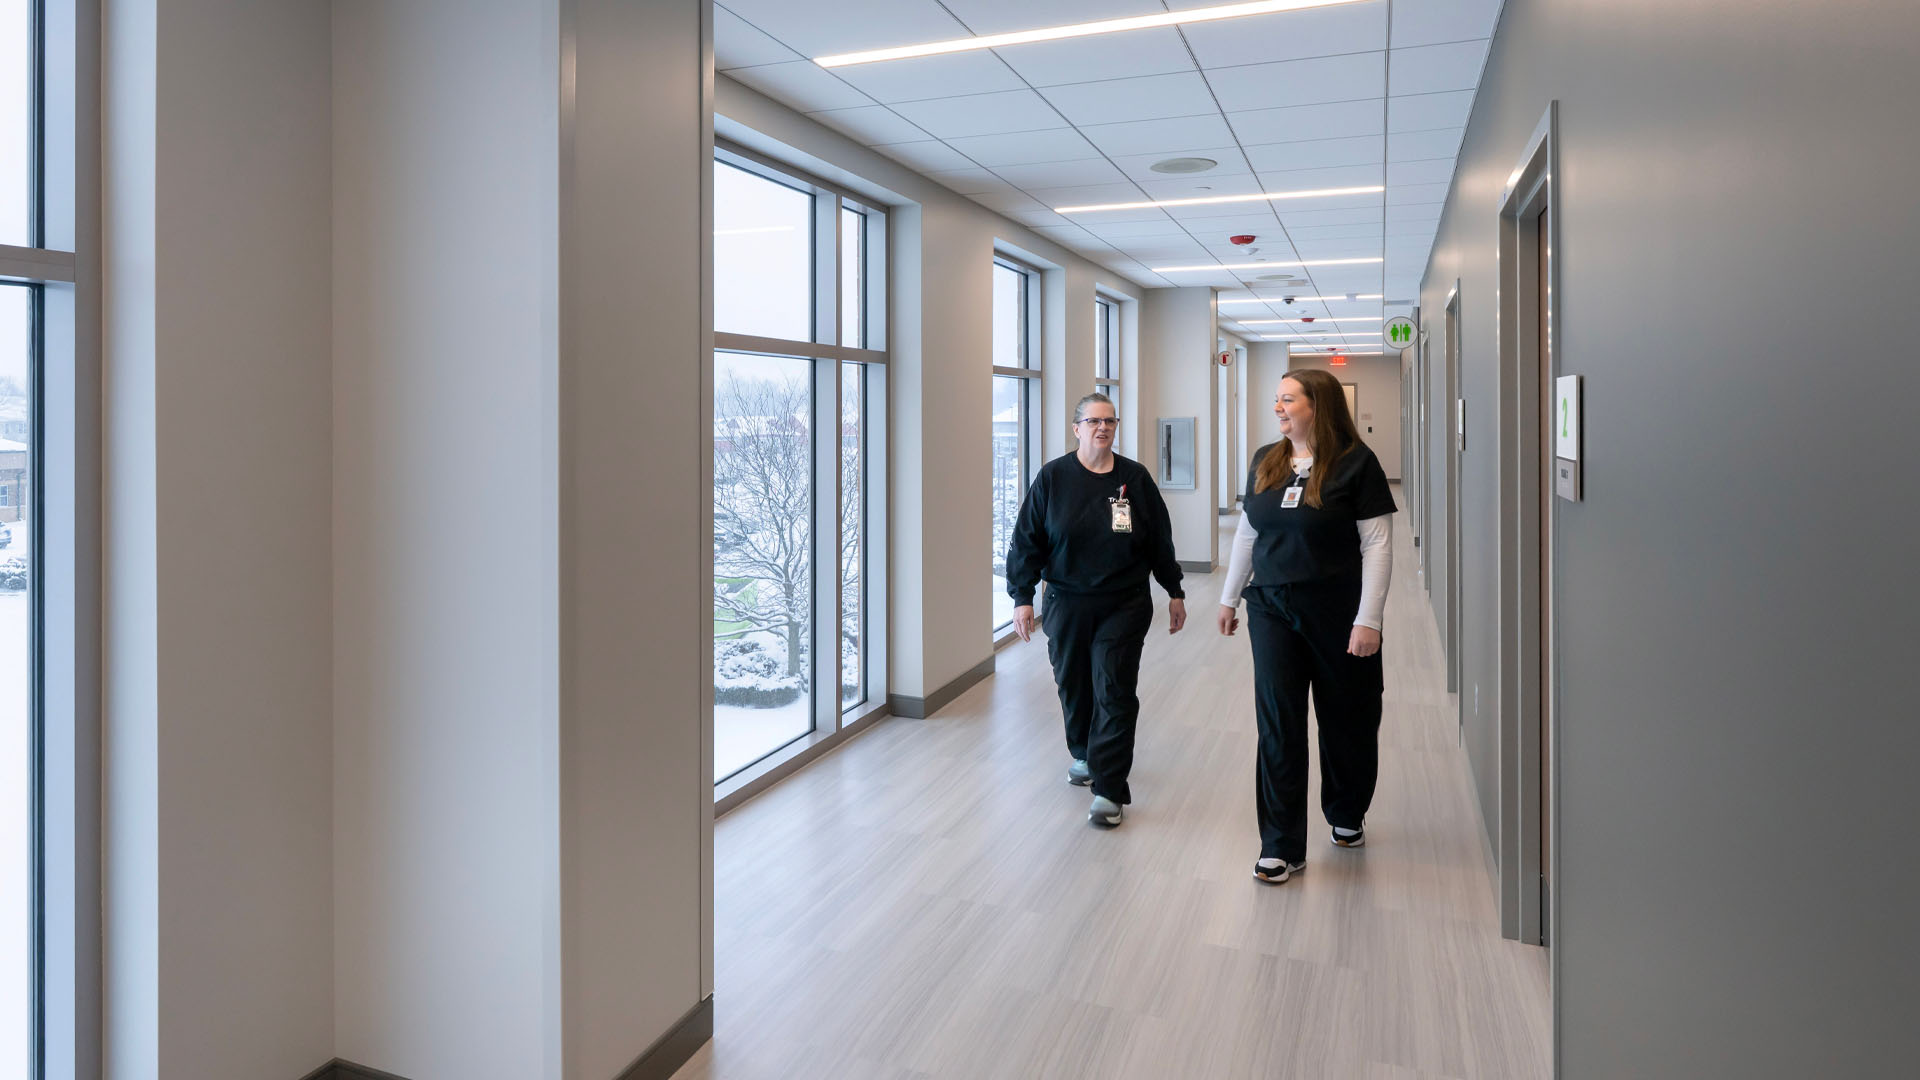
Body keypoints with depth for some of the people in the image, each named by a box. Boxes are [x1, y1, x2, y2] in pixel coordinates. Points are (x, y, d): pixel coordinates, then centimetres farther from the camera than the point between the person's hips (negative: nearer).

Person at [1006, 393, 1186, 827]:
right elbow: (1027, 541, -1)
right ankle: (1084, 755, 40)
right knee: (1073, 685, 13)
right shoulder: (1053, 477, -2)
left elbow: (1160, 540, 9)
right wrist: (1022, 596, -6)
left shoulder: (1135, 478, 2)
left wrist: (1175, 592, 11)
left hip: (1124, 606, -1)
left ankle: (1109, 789, -2)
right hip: (1067, 604, 1)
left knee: (1114, 691, -5)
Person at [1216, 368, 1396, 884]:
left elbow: (1376, 545, -11)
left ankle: (1346, 815, 37)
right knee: (1278, 724, 1)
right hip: (1271, 609, 4)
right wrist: (1229, 596, 16)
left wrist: (1368, 620, -15)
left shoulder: (1356, 463, -9)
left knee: (1346, 720, 12)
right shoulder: (1265, 462, 6)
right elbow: (1246, 533, 14)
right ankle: (1282, 846, 8)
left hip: (1337, 613, -3)